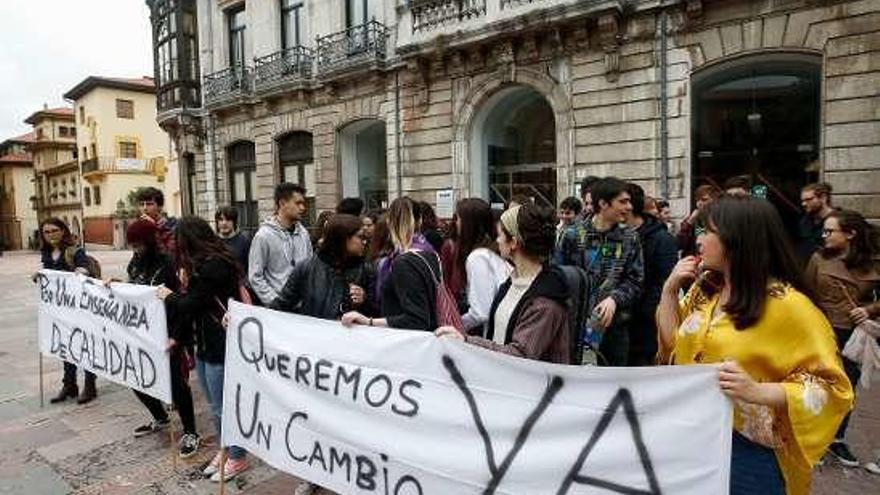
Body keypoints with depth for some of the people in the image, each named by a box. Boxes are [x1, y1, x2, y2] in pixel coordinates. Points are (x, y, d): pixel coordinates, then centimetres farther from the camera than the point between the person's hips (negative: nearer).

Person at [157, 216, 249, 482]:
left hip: (220, 347, -9)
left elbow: (191, 305, -15)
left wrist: (169, 297, 2)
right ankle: (225, 450, 33)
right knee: (215, 407, 18)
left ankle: (238, 458, 19)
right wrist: (179, 337, 13)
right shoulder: (208, 264, 10)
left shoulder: (213, 266, -18)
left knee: (224, 407, 4)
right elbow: (195, 303, 12)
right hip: (205, 344, 9)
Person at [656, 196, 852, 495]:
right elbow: (672, 344, 10)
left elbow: (830, 388, -14)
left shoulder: (787, 304, -16)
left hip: (748, 452, -6)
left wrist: (756, 392, -29)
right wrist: (670, 289, 0)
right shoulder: (705, 288, 4)